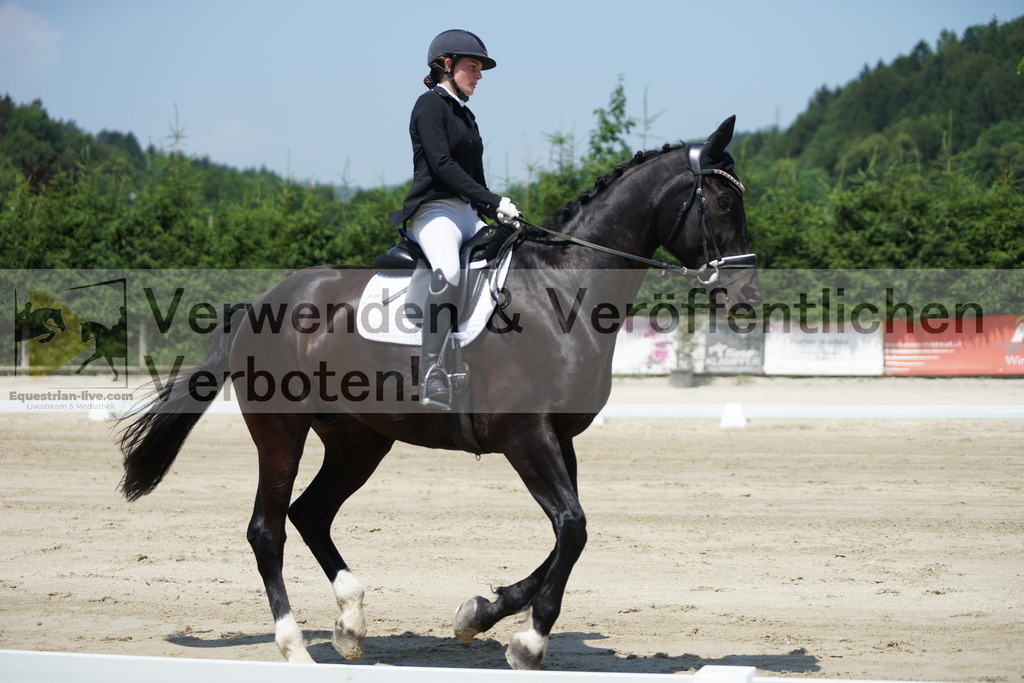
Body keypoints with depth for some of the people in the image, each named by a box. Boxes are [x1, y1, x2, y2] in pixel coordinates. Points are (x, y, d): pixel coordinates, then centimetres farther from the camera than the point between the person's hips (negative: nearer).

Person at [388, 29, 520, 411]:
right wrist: (494, 201, -17)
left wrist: (498, 213, 7)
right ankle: (432, 377, -44)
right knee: (449, 271, -36)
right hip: (434, 208, -9)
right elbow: (441, 163, -14)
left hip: (469, 214, 10)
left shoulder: (466, 116, 24)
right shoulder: (431, 104, -2)